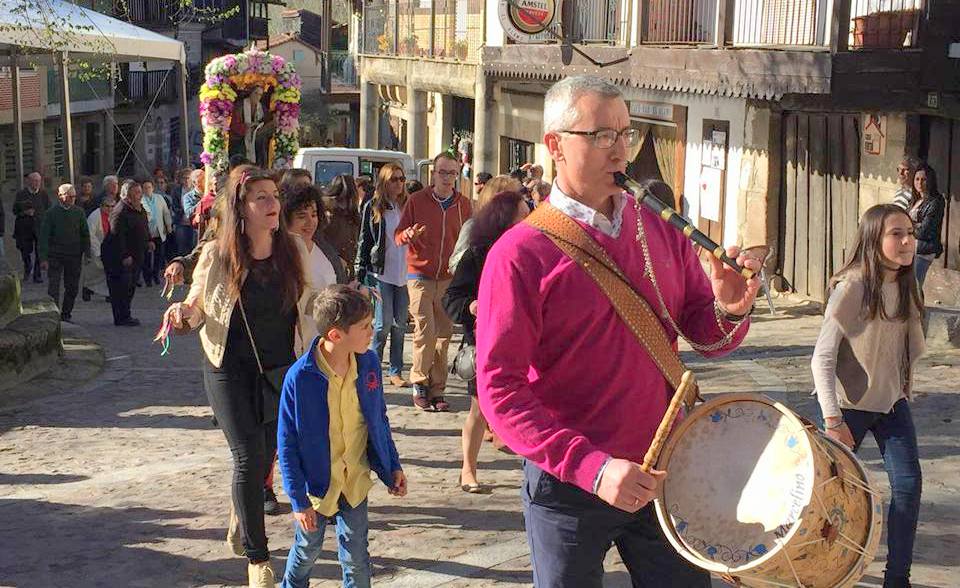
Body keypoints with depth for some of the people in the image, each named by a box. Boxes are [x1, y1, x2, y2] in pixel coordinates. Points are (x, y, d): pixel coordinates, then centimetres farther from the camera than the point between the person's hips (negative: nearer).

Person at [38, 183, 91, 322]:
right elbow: (44, 236, -4)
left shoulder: (79, 212, 5)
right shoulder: (52, 213, -3)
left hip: (74, 256, 3)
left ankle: (66, 314, 19)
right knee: (53, 287, -8)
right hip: (55, 256, -3)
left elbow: (85, 235, 11)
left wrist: (87, 253, 3)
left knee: (72, 287, 7)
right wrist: (43, 258, -10)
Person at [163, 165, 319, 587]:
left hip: (281, 368, 3)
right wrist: (182, 312, -22)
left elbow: (306, 304, 10)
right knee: (249, 456, -10)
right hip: (231, 367, -3)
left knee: (265, 456, 13)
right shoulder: (217, 255, -12)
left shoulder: (294, 248, -4)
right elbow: (198, 308, 0)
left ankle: (239, 525, 40)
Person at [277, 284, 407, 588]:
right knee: (307, 550, 20)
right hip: (316, 482, -2)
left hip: (355, 481, 2)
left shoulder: (368, 363, -10)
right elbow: (286, 444, -15)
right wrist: (298, 500, -14)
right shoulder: (300, 377, -23)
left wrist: (393, 466, 9)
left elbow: (379, 419, 6)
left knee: (356, 557, 9)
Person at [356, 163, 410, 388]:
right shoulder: (373, 207, 1)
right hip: (381, 273, -3)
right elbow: (364, 241, 2)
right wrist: (361, 271, -3)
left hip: (404, 273, 3)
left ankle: (396, 371, 11)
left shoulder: (407, 206, 10)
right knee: (384, 323, -5)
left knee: (400, 324, 4)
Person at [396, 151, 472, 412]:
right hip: (420, 275, -2)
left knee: (443, 334, 3)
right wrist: (410, 235, -19)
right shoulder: (417, 200, 1)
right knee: (425, 332, -10)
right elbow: (398, 235, 3)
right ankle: (419, 386, 2)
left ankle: (436, 390, 10)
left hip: (450, 279, 2)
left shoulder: (463, 205, 7)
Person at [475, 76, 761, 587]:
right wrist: (592, 467, -25)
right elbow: (499, 389, -16)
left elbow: (706, 337, 10)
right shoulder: (520, 254, -12)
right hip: (568, 485, -4)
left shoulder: (661, 233, 4)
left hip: (661, 477, 5)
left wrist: (729, 312, -14)